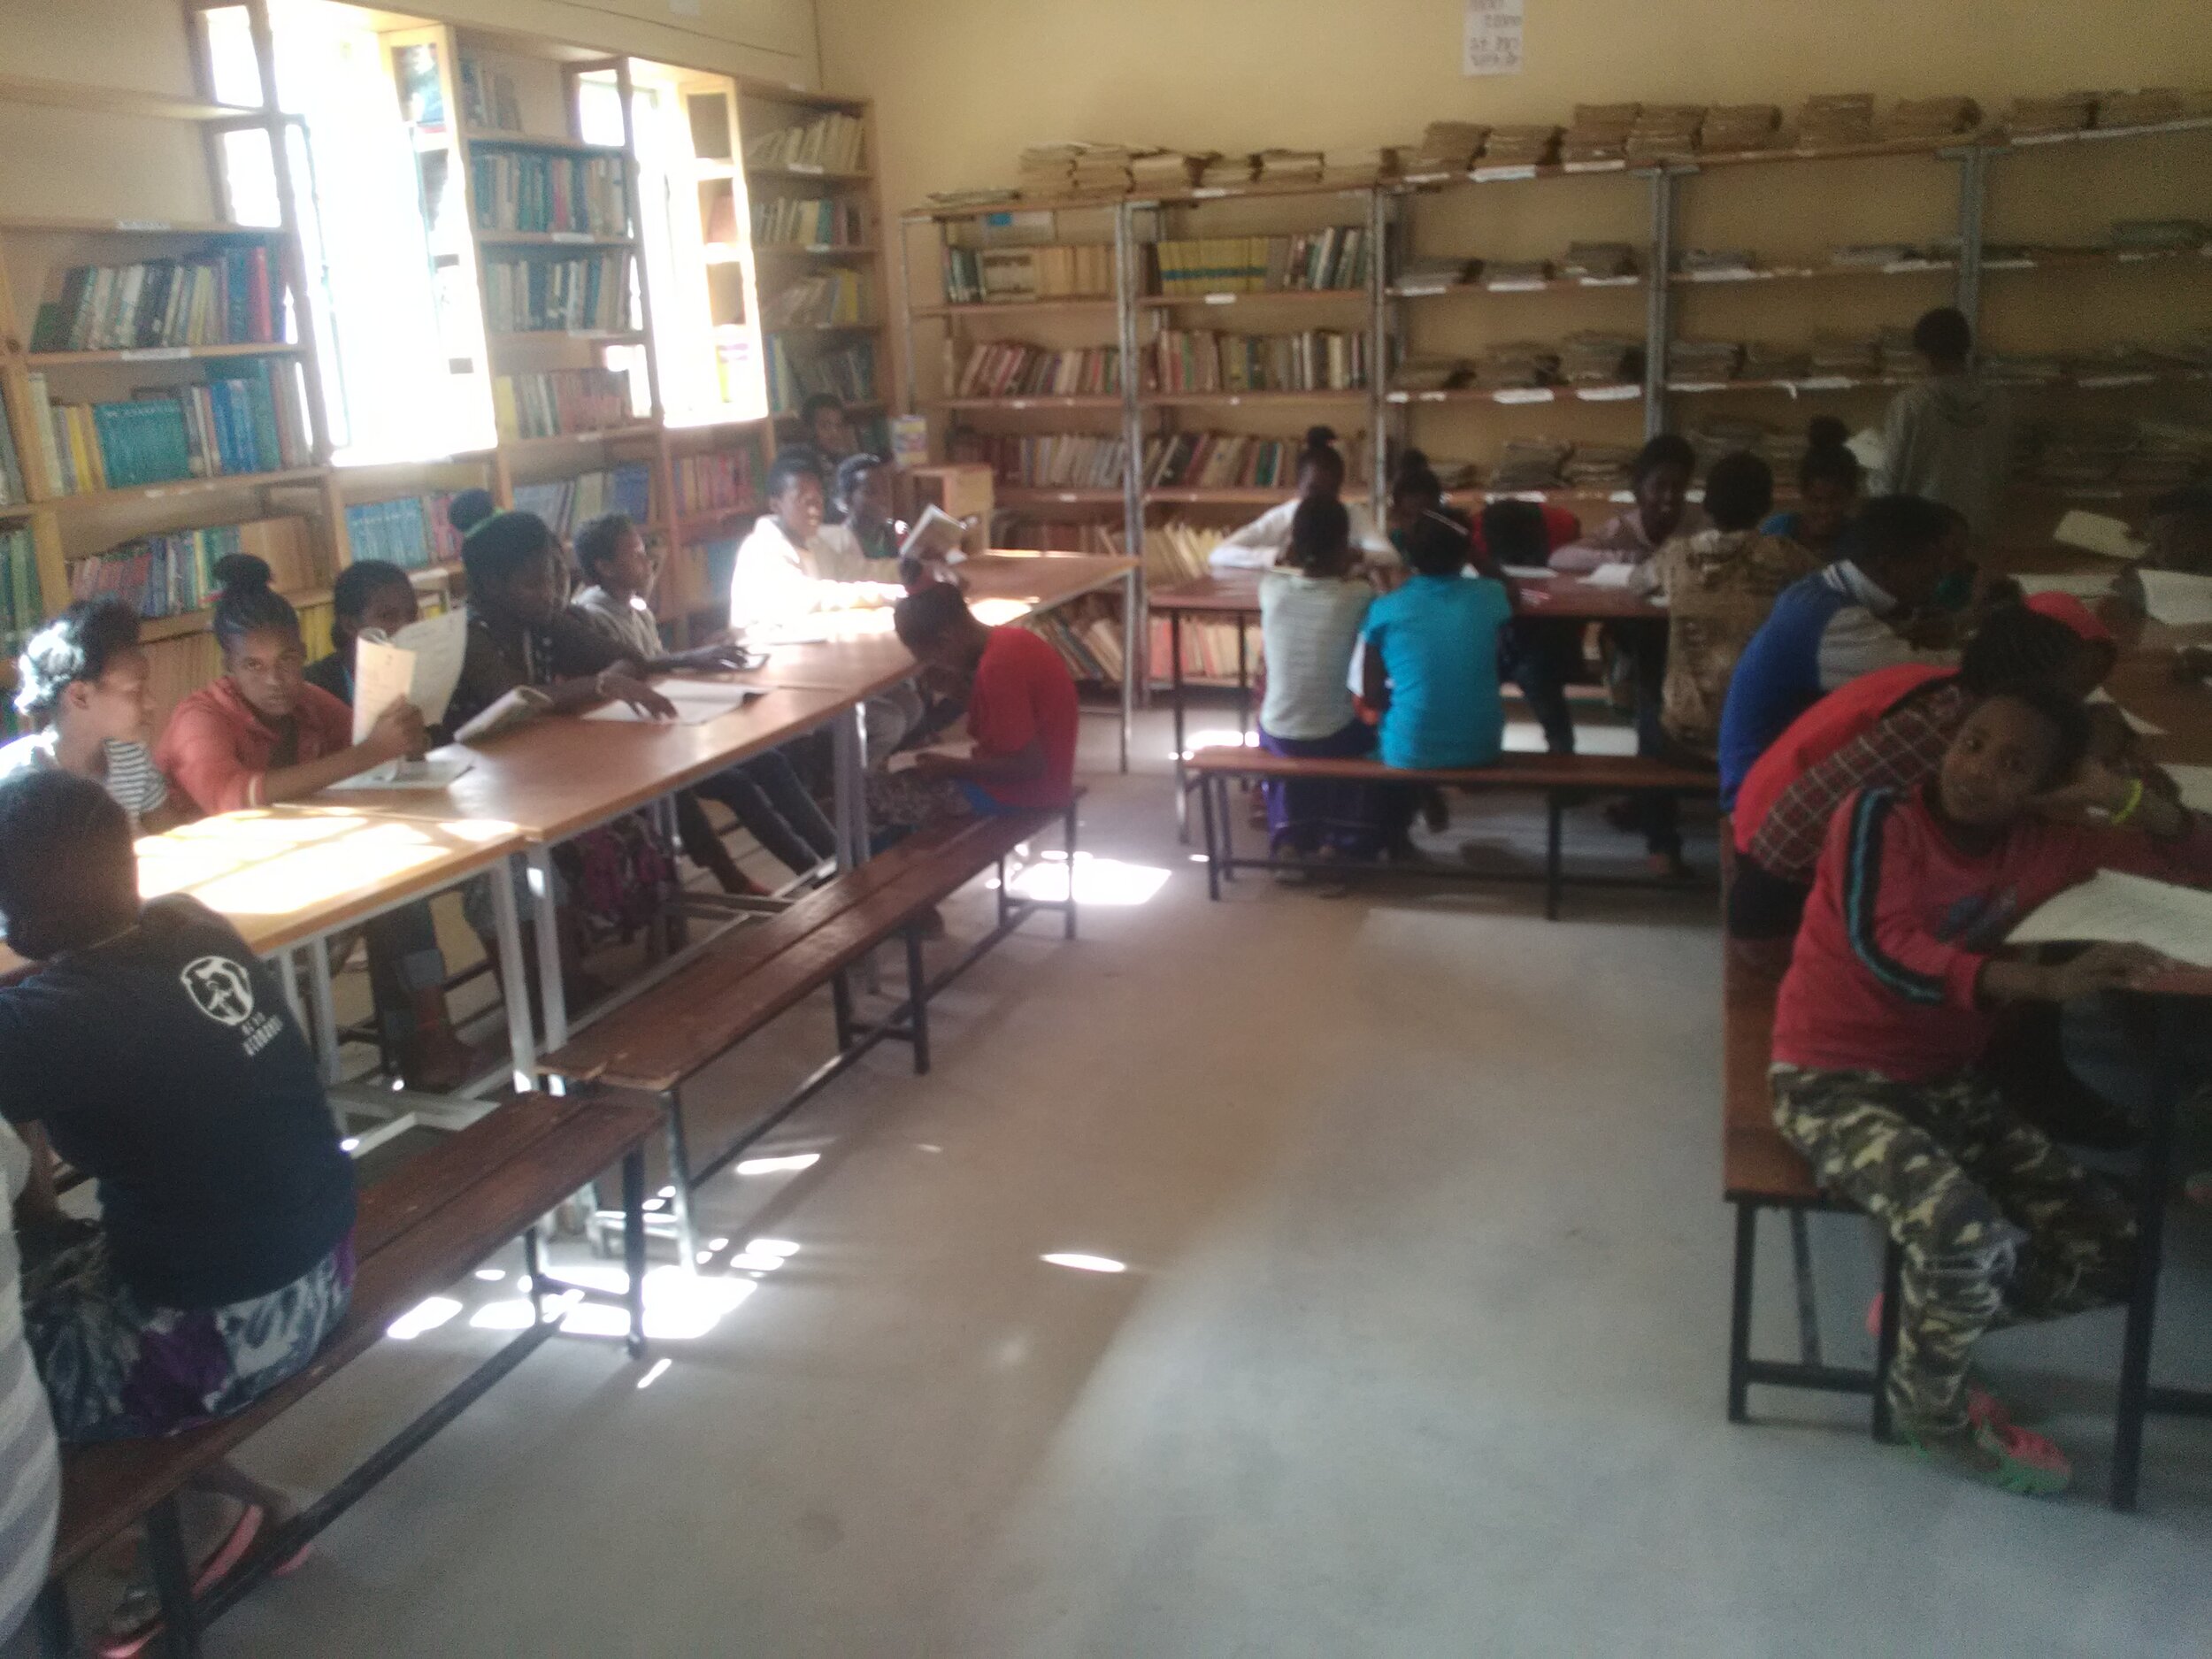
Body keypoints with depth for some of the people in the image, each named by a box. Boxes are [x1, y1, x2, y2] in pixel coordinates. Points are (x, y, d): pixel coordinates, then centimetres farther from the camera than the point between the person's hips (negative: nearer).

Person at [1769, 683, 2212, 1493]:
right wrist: (2050, 982, -40)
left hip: (1948, 1084, 7)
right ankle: (1930, 1405, 1)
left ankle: (1924, 1311, 20)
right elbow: (1888, 953, -30)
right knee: (1968, 1236, -31)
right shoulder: (1881, 816, -17)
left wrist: (2121, 795, -11)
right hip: (1833, 1081, -6)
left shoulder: (2045, 844, 0)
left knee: (2112, 1255, -4)